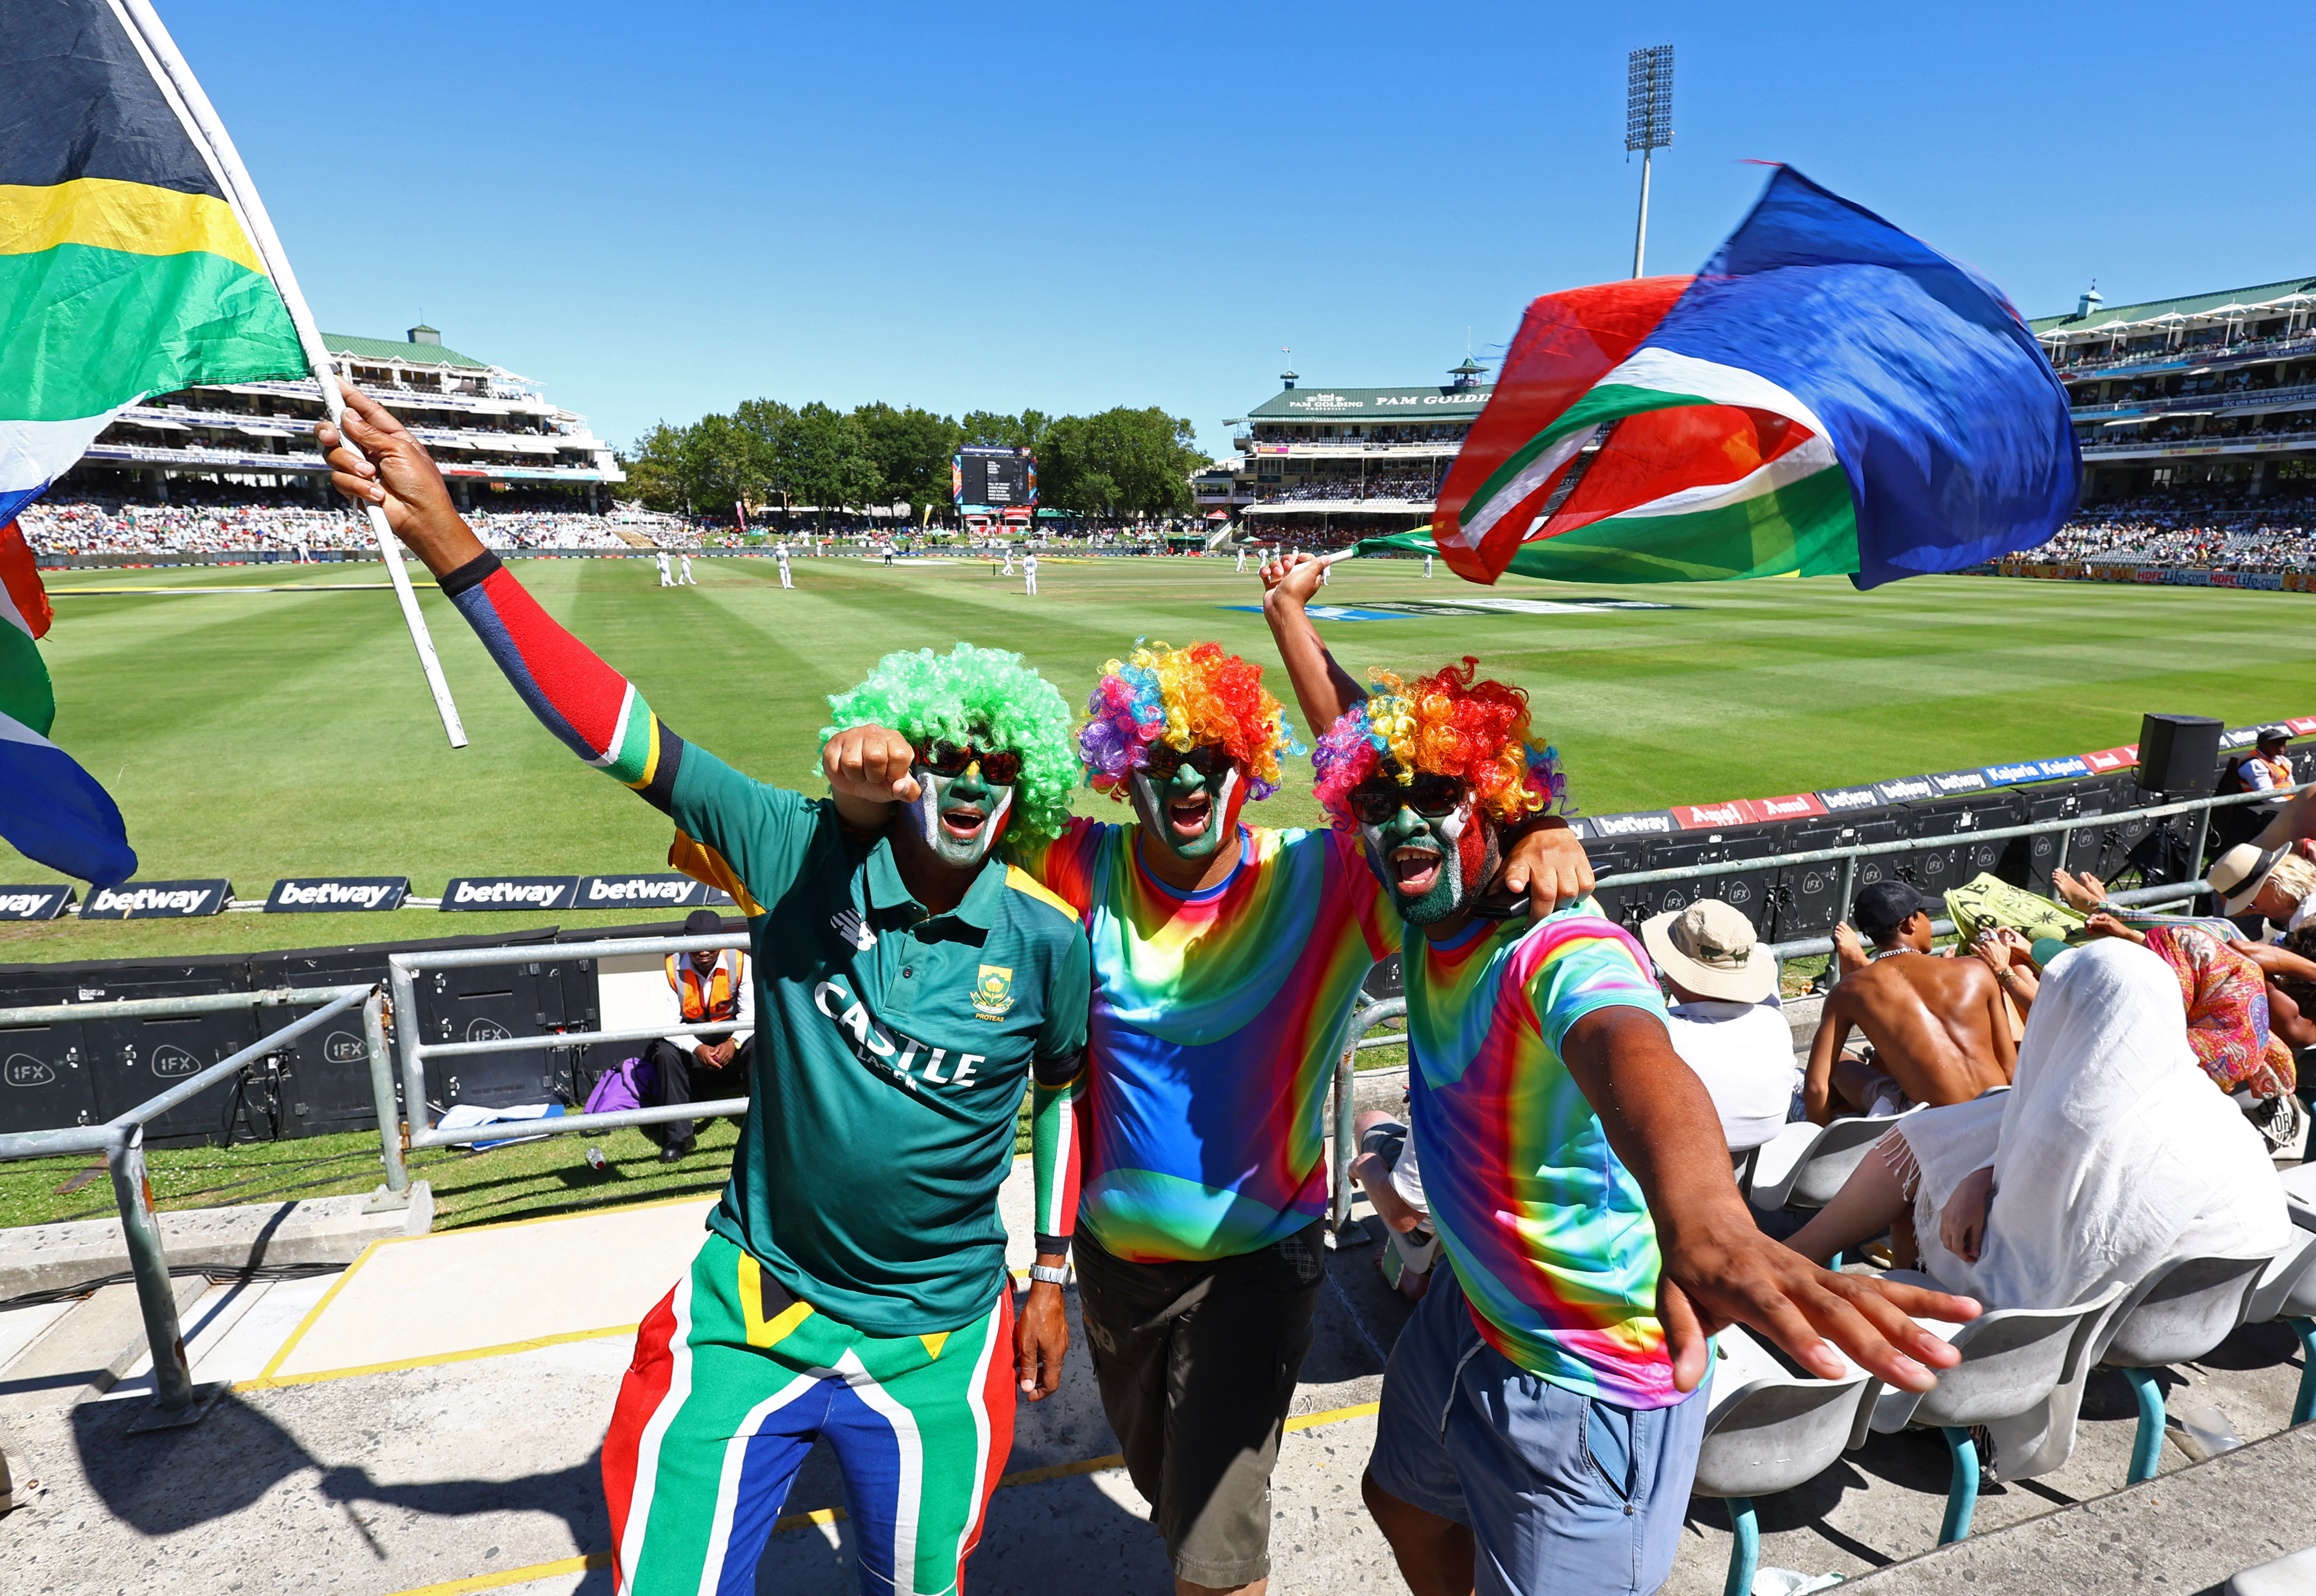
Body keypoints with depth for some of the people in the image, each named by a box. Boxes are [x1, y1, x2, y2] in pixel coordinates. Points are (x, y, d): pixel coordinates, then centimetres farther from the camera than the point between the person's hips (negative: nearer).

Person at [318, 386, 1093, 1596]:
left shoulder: (1048, 943, -12)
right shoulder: (804, 858, -17)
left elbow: (1072, 1099, 3)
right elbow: (610, 725, -20)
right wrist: (445, 539, -25)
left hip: (935, 1348, 1)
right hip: (751, 1312, 0)